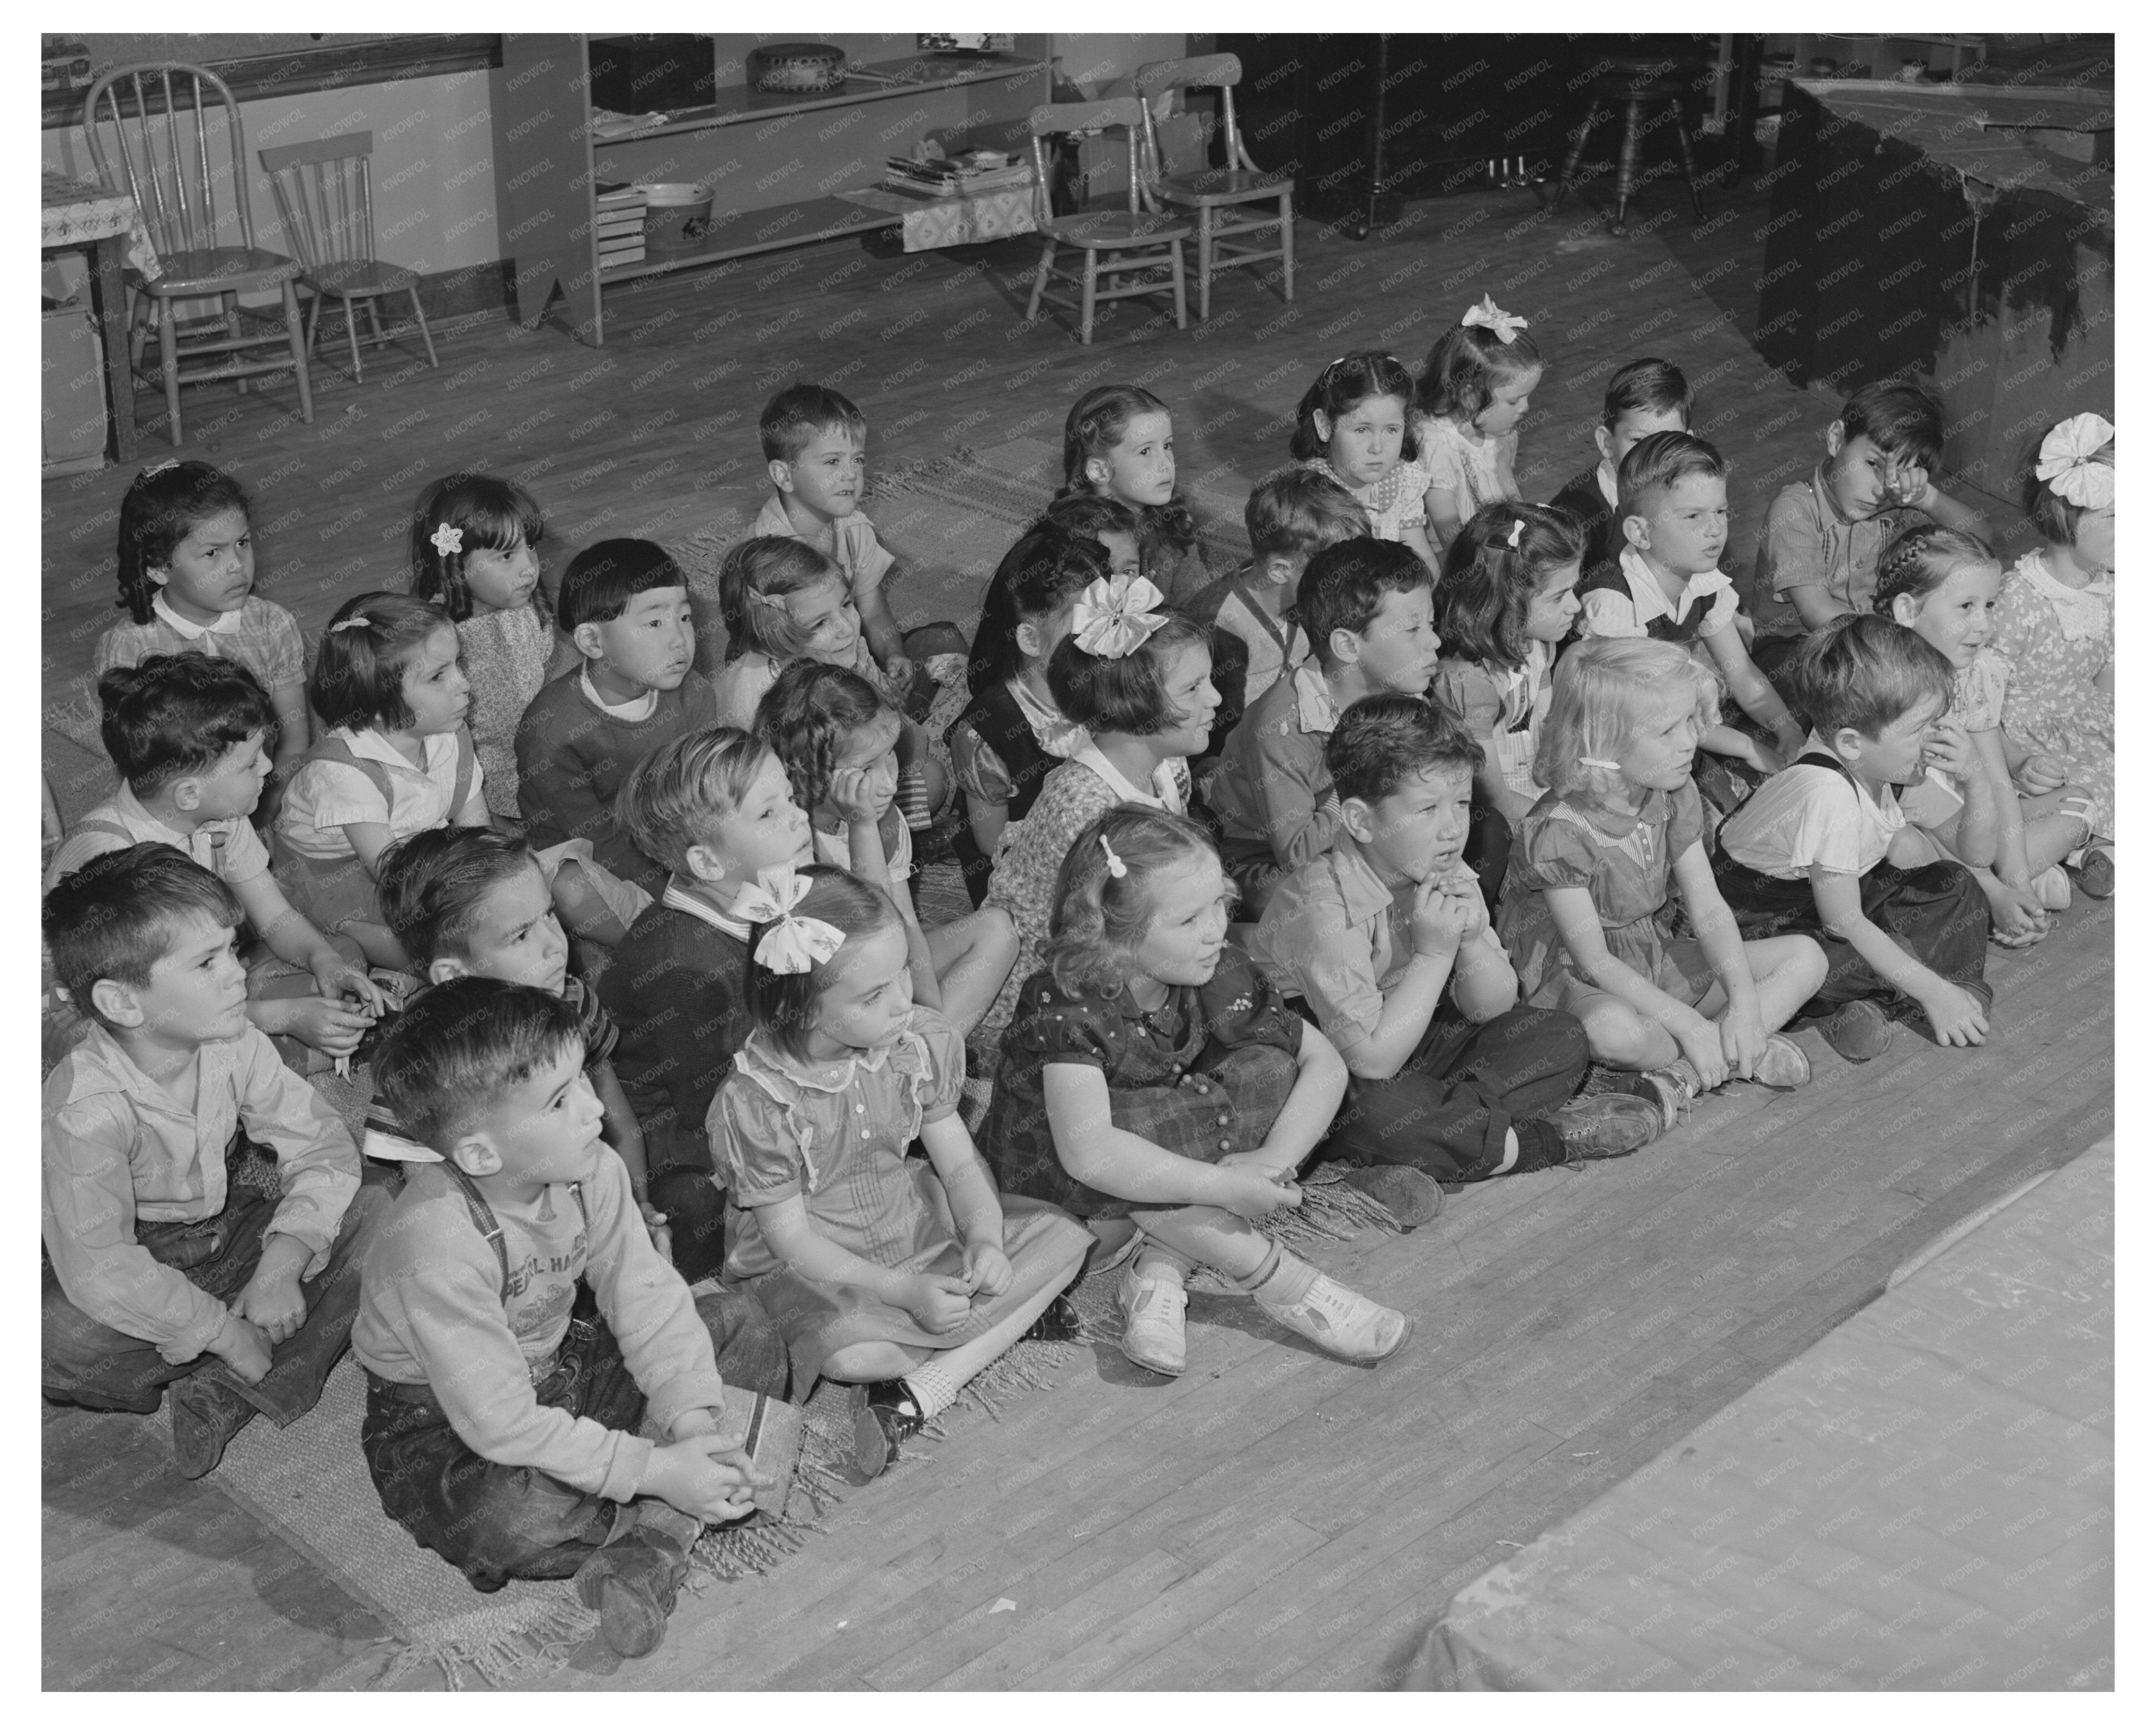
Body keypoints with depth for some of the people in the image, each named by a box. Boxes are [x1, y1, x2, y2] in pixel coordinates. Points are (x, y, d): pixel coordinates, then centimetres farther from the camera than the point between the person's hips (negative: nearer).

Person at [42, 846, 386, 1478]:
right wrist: (227, 1335, -29)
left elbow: (323, 1148, -10)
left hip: (235, 1228, 6)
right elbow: (100, 1270, -33)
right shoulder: (82, 1110, -31)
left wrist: (283, 1264, -25)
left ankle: (236, 1394, -20)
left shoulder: (236, 1047, -15)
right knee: (57, 1337, -35)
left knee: (373, 1212, -15)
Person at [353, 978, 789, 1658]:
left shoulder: (592, 1171, -15)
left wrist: (692, 1417, -24)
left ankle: (651, 1545, -18)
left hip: (562, 1364, 7)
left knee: (744, 1327, -5)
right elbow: (504, 1425, -32)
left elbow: (646, 1296, -8)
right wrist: (658, 1470, -31)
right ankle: (672, 1520, -8)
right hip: (446, 1424, -7)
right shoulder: (437, 1248, -35)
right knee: (509, 1519, -40)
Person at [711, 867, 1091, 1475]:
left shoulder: (922, 1041, -10)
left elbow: (959, 1163, -1)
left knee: (1063, 1237, -9)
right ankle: (1009, 1322, -7)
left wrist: (985, 1238, -23)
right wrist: (903, 1292, -28)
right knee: (846, 1352, -37)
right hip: (811, 1267, -5)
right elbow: (791, 1237, -18)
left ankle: (920, 1391, -18)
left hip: (915, 1223, 5)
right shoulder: (755, 1100, -25)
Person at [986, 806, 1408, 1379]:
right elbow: (1089, 1153, -44)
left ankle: (1161, 1266, -20)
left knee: (1269, 1068, -14)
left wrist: (1273, 1160, -26)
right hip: (1056, 1188, -6)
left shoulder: (1216, 973, -13)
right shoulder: (1063, 1007, -31)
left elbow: (1325, 1062, -9)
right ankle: (1276, 1281, -21)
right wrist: (1226, 1188, -41)